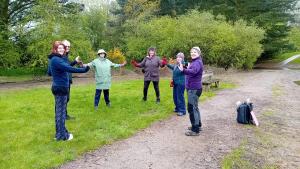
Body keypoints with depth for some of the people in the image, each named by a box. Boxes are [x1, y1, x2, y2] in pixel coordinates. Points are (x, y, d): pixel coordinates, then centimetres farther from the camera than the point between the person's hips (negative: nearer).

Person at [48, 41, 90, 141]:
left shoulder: (55, 59, 13)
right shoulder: (56, 60, -19)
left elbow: (50, 72, 25)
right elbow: (69, 68, -32)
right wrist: (83, 70, -33)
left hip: (59, 87, 10)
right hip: (61, 88, -10)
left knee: (59, 110, 16)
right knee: (61, 111, -2)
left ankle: (59, 133, 28)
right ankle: (62, 135, 7)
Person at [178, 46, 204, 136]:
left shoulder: (198, 62, -17)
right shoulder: (194, 62, 16)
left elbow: (193, 71, -38)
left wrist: (183, 70, -52)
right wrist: (186, 68, 8)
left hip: (194, 89, -11)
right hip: (192, 88, 11)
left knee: (192, 108, -7)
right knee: (194, 107, 19)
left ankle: (195, 130, 0)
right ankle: (197, 125, 32)